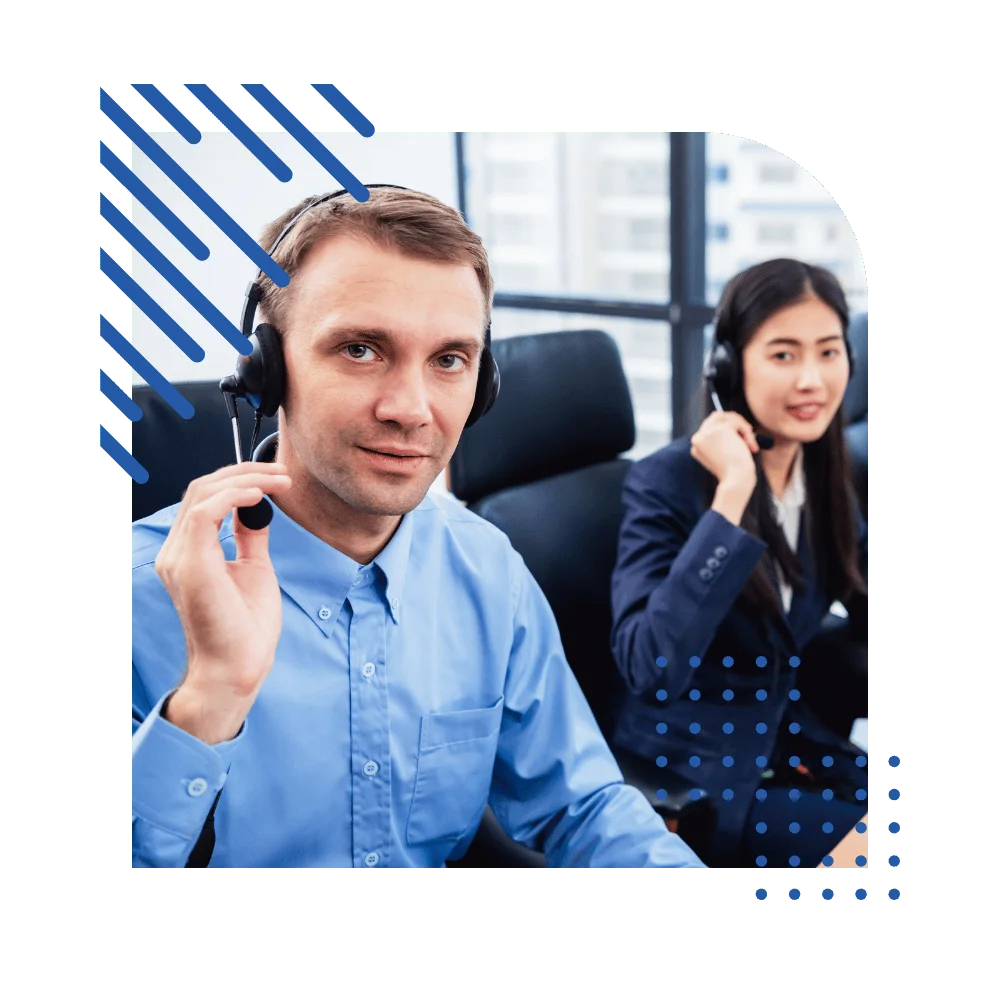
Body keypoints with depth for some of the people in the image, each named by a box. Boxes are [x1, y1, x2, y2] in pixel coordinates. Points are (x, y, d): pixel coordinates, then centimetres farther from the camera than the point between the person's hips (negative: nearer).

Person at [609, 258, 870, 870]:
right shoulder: (668, 482, -19)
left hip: (793, 743, 6)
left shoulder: (824, 476, 1)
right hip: (690, 771, -6)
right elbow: (651, 669, -33)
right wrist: (732, 492, -33)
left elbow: (870, 622, 5)